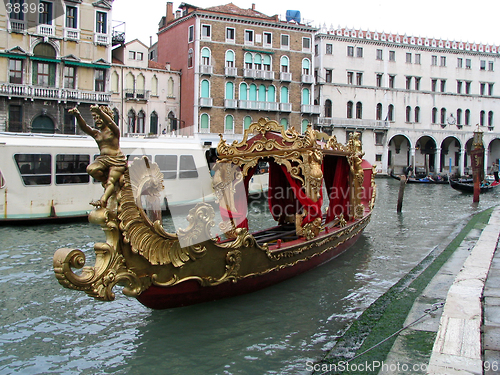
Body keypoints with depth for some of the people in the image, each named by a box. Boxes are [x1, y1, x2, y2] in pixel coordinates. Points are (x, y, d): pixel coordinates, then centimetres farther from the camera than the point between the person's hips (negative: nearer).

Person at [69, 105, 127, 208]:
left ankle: (103, 200, -35)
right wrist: (78, 116, -25)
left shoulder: (114, 131, 2)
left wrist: (100, 112, -42)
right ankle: (106, 181, -3)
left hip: (117, 159, -5)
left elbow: (109, 122, -22)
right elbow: (84, 127, -5)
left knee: (111, 181, -21)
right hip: (103, 159, 5)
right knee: (91, 169, -24)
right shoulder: (96, 133, 15)